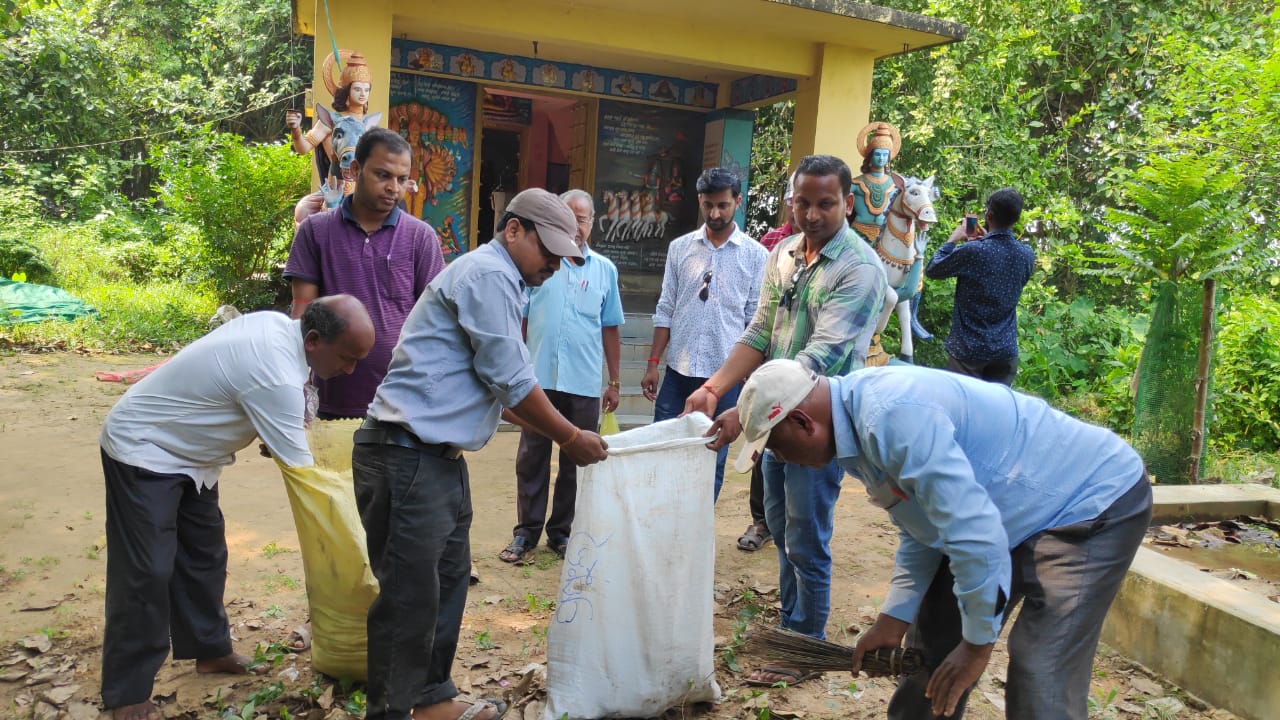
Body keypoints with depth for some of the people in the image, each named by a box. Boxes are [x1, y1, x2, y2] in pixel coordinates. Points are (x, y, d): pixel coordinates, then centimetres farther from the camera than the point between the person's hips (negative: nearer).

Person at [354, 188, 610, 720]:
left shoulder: (493, 278, 20)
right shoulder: (491, 274, -12)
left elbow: (498, 390, 23)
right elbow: (510, 380, -15)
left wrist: (559, 432, 18)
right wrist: (570, 439, -4)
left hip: (439, 456, 11)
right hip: (408, 456, -11)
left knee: (448, 582, 16)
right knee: (411, 597, -2)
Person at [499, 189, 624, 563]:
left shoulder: (605, 269, 7)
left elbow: (610, 330, 11)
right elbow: (518, 320, 5)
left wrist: (615, 382, 10)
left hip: (584, 384, 1)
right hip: (539, 378, -1)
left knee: (576, 462, 9)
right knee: (531, 459, 6)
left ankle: (562, 532, 22)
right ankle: (526, 532, 18)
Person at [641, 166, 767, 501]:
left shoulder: (755, 255, -1)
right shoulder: (679, 247, 6)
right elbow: (665, 311, 8)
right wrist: (652, 365, 3)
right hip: (679, 371, 2)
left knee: (712, 461, 7)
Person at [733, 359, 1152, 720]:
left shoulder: (891, 416, -32)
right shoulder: (857, 419, 0)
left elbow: (973, 531, -34)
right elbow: (922, 530, 9)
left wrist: (977, 643, -22)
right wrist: (893, 620, 3)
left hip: (1097, 503, -10)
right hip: (1017, 517, 10)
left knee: (1040, 679, -17)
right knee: (934, 641, 11)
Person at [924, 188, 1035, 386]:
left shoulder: (971, 251, -19)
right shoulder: (1027, 255, -3)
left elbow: (932, 271, -4)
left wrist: (952, 240, 9)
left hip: (968, 350, -4)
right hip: (1006, 351, 4)